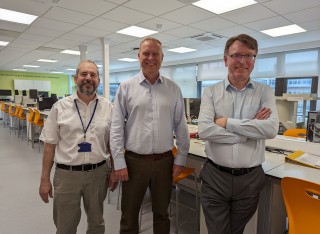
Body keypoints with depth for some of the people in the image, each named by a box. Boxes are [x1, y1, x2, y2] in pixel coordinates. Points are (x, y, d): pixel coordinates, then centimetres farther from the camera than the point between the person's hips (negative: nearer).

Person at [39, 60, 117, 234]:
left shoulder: (107, 107, 0)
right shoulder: (60, 107, -4)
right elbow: (50, 145, -1)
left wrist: (114, 170, 3)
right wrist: (45, 179, -1)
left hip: (98, 173, 1)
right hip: (66, 174, -1)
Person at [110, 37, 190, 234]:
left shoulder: (173, 89, 2)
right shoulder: (126, 88, -2)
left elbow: (181, 127, 4)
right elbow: (117, 128, -3)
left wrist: (180, 159, 2)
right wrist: (119, 162, -6)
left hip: (164, 161, 1)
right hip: (134, 160, -1)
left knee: (162, 213, 19)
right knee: (129, 215, 15)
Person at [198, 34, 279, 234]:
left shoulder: (265, 92, 1)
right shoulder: (211, 92, -3)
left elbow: (271, 129, -16)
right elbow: (204, 130, -17)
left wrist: (227, 122, -16)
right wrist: (251, 129, -14)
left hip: (250, 179, 2)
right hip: (215, 177, -1)